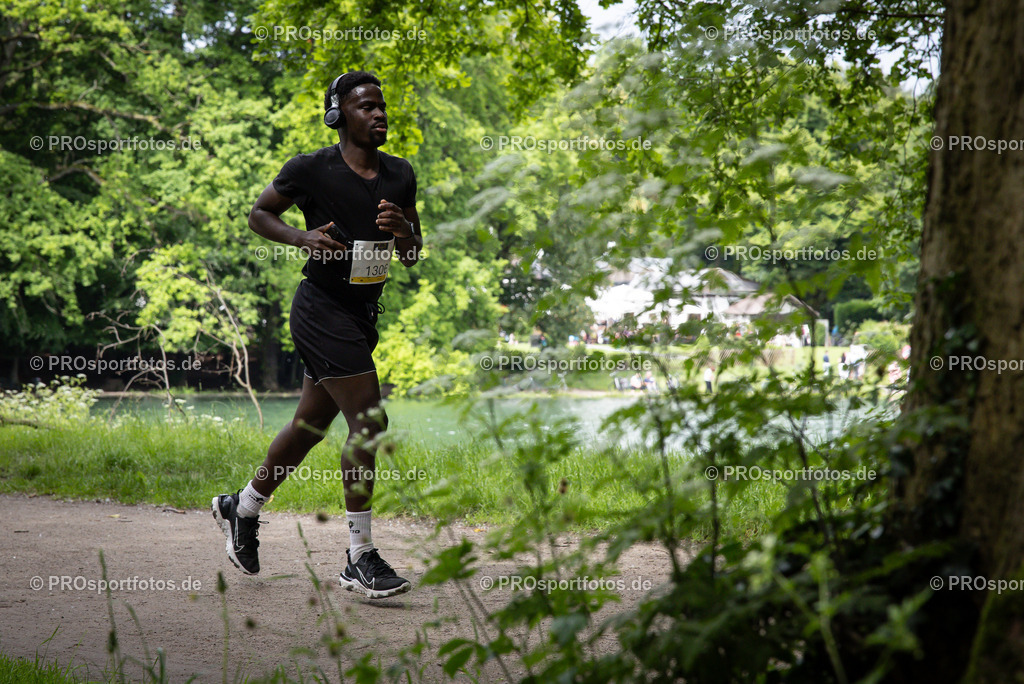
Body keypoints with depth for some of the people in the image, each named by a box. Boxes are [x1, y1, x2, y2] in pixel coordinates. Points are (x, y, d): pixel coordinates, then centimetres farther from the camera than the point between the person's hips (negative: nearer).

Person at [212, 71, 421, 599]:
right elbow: (258, 214, 2)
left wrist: (402, 230, -10)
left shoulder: (400, 175, 7)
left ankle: (241, 508, 39)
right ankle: (359, 559, -7)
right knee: (368, 422, -15)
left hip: (364, 313, 7)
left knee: (312, 423, 17)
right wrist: (304, 238, -15)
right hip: (323, 310, -7)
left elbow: (412, 256, 13)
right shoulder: (311, 170, -10)